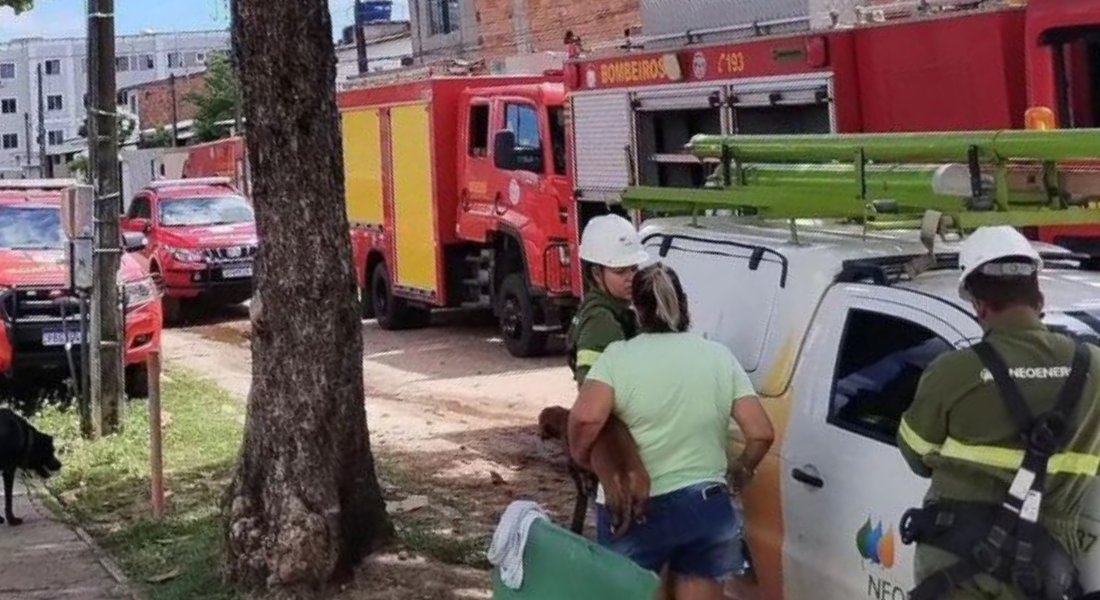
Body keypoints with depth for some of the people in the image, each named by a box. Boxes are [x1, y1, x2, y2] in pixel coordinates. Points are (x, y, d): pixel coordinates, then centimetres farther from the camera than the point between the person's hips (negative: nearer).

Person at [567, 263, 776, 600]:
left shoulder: (618, 357, -6)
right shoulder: (720, 357, 4)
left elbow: (586, 418, -22)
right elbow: (761, 433, -2)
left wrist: (580, 457, -3)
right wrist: (740, 472, 17)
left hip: (635, 512, -3)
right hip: (707, 508, 3)